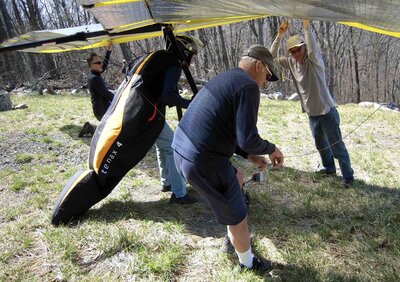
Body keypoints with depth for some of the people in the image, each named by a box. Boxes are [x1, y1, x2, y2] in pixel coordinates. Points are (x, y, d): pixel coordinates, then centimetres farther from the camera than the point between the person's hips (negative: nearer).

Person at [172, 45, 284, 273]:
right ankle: (249, 263, 38)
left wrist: (249, 155, 19)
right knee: (237, 217, 12)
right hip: (204, 163, -10)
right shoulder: (248, 86, -13)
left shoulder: (224, 79, 16)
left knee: (237, 179, 32)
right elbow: (248, 139, -20)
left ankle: (235, 238, 48)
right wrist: (271, 149, 0)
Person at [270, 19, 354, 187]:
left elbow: (313, 49, -40)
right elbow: (273, 56, -3)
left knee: (337, 146, 3)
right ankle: (329, 168, 45)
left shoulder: (314, 61, -18)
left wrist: (306, 26, -41)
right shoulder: (291, 62, -1)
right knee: (321, 144, 24)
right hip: (311, 114, 7)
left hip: (326, 112, -7)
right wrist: (280, 35, -13)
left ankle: (348, 176, 19)